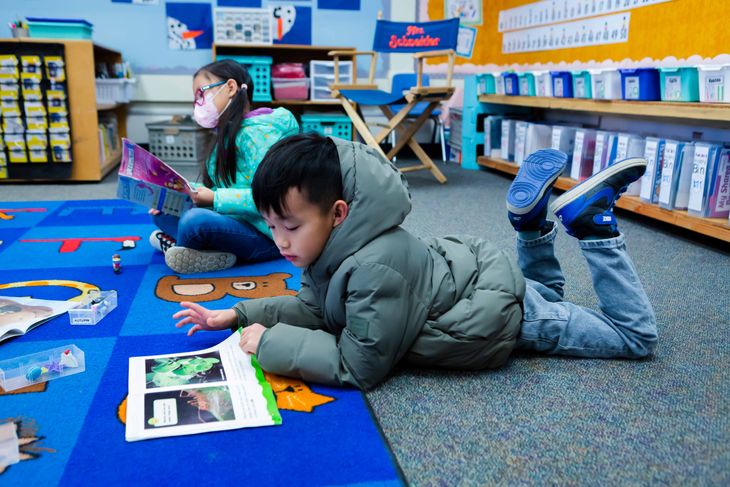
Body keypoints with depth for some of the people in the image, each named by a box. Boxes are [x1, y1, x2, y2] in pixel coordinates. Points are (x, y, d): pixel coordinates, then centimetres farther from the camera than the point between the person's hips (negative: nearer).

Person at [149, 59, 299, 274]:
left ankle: (174, 245, -2)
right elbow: (226, 189, 14)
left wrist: (215, 198, -23)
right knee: (162, 212, 11)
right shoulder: (228, 133, 13)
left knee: (196, 220, -34)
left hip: (264, 235, -10)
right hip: (234, 223, 10)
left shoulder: (256, 132, -15)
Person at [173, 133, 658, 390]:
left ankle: (590, 221, 10)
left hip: (504, 312, -7)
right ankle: (534, 220, 19)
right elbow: (317, 307, 1)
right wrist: (238, 314, -7)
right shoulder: (339, 242, -12)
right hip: (472, 274, 7)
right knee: (547, 298, 40)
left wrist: (271, 343, -28)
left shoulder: (376, 267, -40)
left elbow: (360, 366, -32)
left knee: (636, 336, 14)